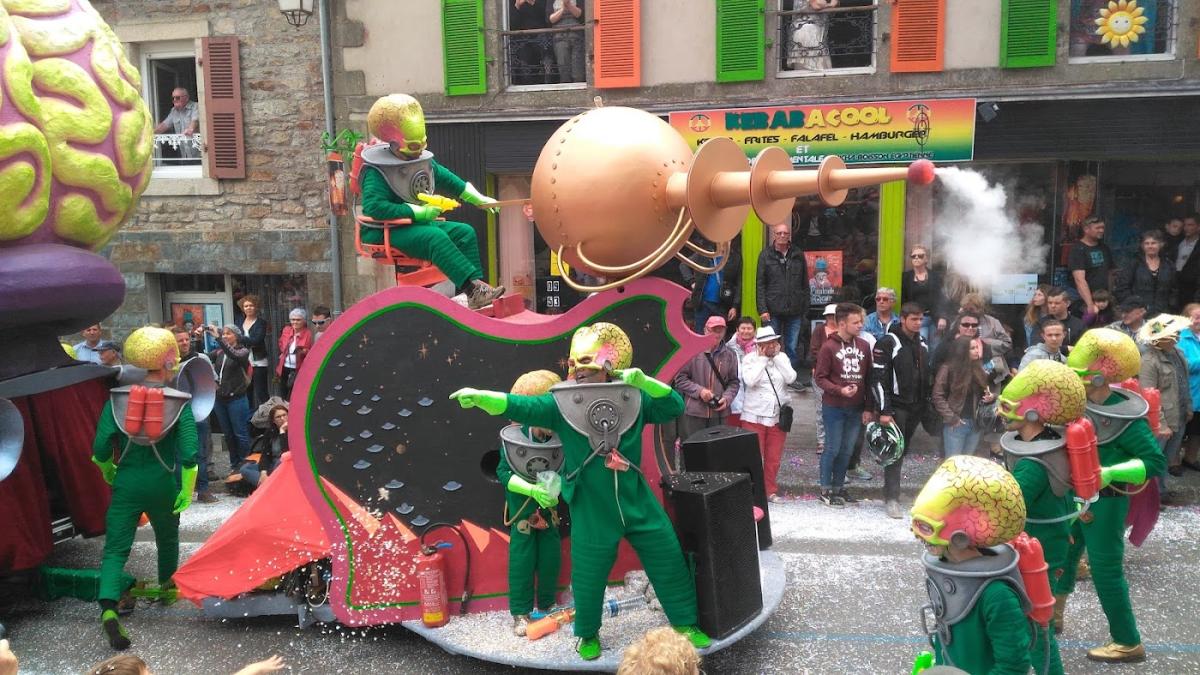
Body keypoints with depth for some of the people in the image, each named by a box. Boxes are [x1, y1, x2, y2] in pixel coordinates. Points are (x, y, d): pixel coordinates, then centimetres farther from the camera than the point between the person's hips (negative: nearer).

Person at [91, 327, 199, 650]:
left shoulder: (117, 399, -4)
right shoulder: (180, 403, -9)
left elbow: (100, 448, -7)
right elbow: (189, 455, -16)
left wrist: (109, 473, 13)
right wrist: (187, 491, -4)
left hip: (126, 483, 1)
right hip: (163, 485, 0)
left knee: (115, 549, 2)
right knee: (167, 539, 24)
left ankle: (108, 610, -17)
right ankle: (166, 587, 46)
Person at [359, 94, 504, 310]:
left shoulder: (424, 161, 10)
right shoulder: (376, 172, -15)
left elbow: (448, 180, 24)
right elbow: (374, 207, -29)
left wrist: (478, 199, 16)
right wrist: (417, 212, -28)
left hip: (420, 223, 9)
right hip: (388, 232, -9)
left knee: (465, 232, -8)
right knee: (435, 237, -34)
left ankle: (477, 285, -14)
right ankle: (473, 289, -39)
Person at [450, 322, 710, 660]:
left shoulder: (632, 398, -6)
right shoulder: (562, 403, -12)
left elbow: (675, 406, -7)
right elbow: (520, 406, -24)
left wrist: (643, 381, -24)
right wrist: (479, 396, -41)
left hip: (638, 502, 2)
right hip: (591, 509, -2)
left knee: (669, 563, 12)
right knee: (588, 577, 11)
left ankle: (686, 623, 35)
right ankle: (588, 635, 38)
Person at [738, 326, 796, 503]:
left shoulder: (782, 357, 7)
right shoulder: (749, 359, -5)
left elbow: (791, 378, -9)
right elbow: (750, 380, -21)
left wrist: (777, 356, -8)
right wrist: (762, 358, -14)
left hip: (778, 416, 4)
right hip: (754, 416, -4)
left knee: (774, 457, 10)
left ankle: (770, 490, 24)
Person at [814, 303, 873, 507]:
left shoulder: (864, 346, 5)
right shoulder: (829, 347, -9)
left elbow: (868, 377, 9)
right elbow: (819, 377, -8)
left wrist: (868, 408, 7)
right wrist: (840, 390, -22)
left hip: (856, 408, 5)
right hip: (834, 408, -4)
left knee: (847, 450, 11)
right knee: (833, 449, 2)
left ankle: (838, 487, 24)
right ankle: (826, 490, 14)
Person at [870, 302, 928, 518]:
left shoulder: (922, 344, 12)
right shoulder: (888, 343, -11)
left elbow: (927, 376, 21)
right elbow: (878, 379, -15)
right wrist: (884, 411, -19)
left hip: (916, 408, 7)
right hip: (896, 407, -7)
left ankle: (890, 491, 23)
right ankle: (892, 498, -3)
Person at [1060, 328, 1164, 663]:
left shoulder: (1126, 418, -22)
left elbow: (1155, 461, -20)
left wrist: (1110, 472, -28)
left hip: (1104, 502, -6)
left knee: (1106, 570, 3)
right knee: (1062, 558, 19)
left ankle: (1129, 643, 19)